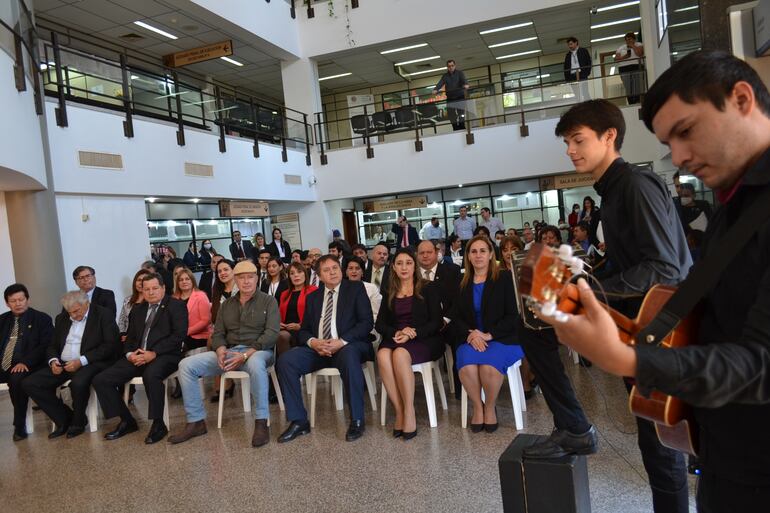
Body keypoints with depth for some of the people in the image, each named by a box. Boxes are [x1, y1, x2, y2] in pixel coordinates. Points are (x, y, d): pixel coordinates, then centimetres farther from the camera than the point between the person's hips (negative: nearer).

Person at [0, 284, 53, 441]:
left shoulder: (42, 319, 4)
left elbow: (46, 345, -6)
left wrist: (25, 362, -19)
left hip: (24, 367, -5)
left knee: (17, 379, -35)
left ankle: (20, 426, -20)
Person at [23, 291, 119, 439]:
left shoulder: (103, 315, -4)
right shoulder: (61, 318, 15)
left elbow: (110, 345, -12)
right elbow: (52, 345, 20)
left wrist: (81, 361, -20)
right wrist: (53, 360, -4)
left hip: (90, 363, -6)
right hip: (62, 365, 7)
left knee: (78, 383, -36)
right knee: (29, 384, -11)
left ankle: (77, 421, -6)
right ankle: (64, 419, 1)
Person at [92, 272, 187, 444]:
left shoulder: (176, 306, 3)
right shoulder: (137, 310, 22)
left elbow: (179, 334, -9)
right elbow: (130, 338, 20)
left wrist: (154, 353, -17)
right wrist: (130, 353, -3)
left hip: (163, 355, -6)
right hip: (137, 357, 7)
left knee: (151, 375, -38)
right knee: (100, 380, -8)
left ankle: (158, 424, -21)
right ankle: (127, 421, 5)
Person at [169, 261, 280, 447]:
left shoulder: (268, 301, 2)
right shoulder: (227, 305, 18)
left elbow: (271, 333, -9)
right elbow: (217, 333, 14)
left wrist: (246, 354, -21)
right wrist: (220, 350, -11)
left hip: (257, 351, -5)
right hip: (229, 352, 5)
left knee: (255, 364, -43)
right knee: (186, 365, -12)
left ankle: (261, 423, -30)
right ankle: (196, 421, -4)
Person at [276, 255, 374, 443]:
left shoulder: (356, 288, 6)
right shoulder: (313, 297, 18)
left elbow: (367, 322, -4)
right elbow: (304, 330, 15)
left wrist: (341, 342, -17)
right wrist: (312, 342, -10)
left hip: (348, 346, -4)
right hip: (318, 348, 4)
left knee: (348, 356, -39)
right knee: (285, 361, -20)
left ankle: (357, 421, -26)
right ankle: (298, 421, -11)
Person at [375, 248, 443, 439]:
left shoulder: (427, 289, 4)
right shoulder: (389, 294, 16)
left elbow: (437, 322, -2)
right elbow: (379, 324, 11)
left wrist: (413, 334, -18)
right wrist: (396, 333, -11)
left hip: (424, 340, -3)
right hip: (395, 339, 3)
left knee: (400, 354, -35)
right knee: (383, 355, -32)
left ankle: (409, 414, -27)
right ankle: (399, 412, -26)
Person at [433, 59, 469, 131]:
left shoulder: (459, 73, 4)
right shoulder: (445, 76, 10)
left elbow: (463, 79, -15)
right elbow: (440, 83, -6)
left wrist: (466, 84, -40)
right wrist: (435, 90, -28)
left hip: (460, 98, -2)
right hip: (450, 99, 2)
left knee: (461, 118, -9)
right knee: (453, 120, -1)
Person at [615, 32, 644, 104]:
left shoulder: (639, 45, 12)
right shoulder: (621, 48, 19)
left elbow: (639, 53, -6)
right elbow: (616, 59, 12)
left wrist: (632, 46, 1)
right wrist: (623, 57, -6)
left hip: (637, 68, -2)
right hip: (624, 69, 2)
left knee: (637, 88, -11)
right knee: (628, 89, -7)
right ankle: (631, 105, -6)